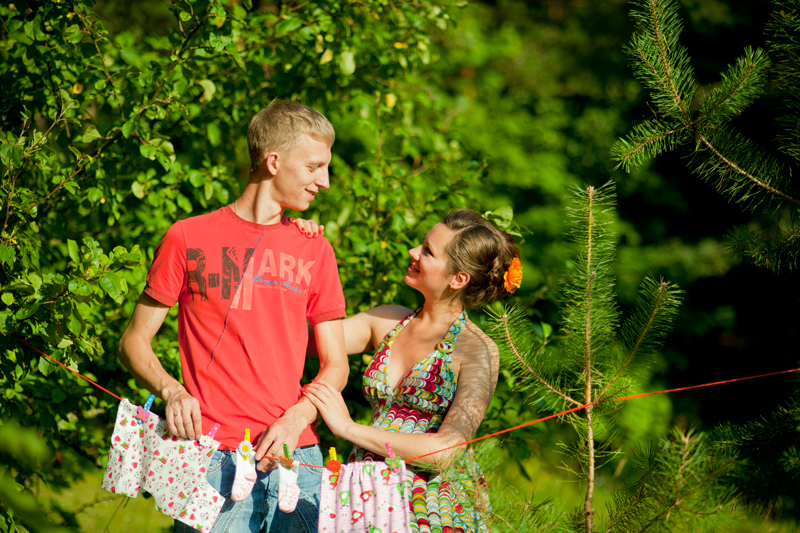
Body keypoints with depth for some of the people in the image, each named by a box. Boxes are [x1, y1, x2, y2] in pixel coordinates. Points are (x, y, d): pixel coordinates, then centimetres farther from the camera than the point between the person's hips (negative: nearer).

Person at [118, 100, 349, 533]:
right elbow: (134, 342, 8)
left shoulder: (315, 250, 14)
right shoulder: (188, 239, 4)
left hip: (296, 457, 3)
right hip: (213, 460, -3)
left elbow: (335, 364, 13)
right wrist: (171, 390, -12)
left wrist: (297, 417, -6)